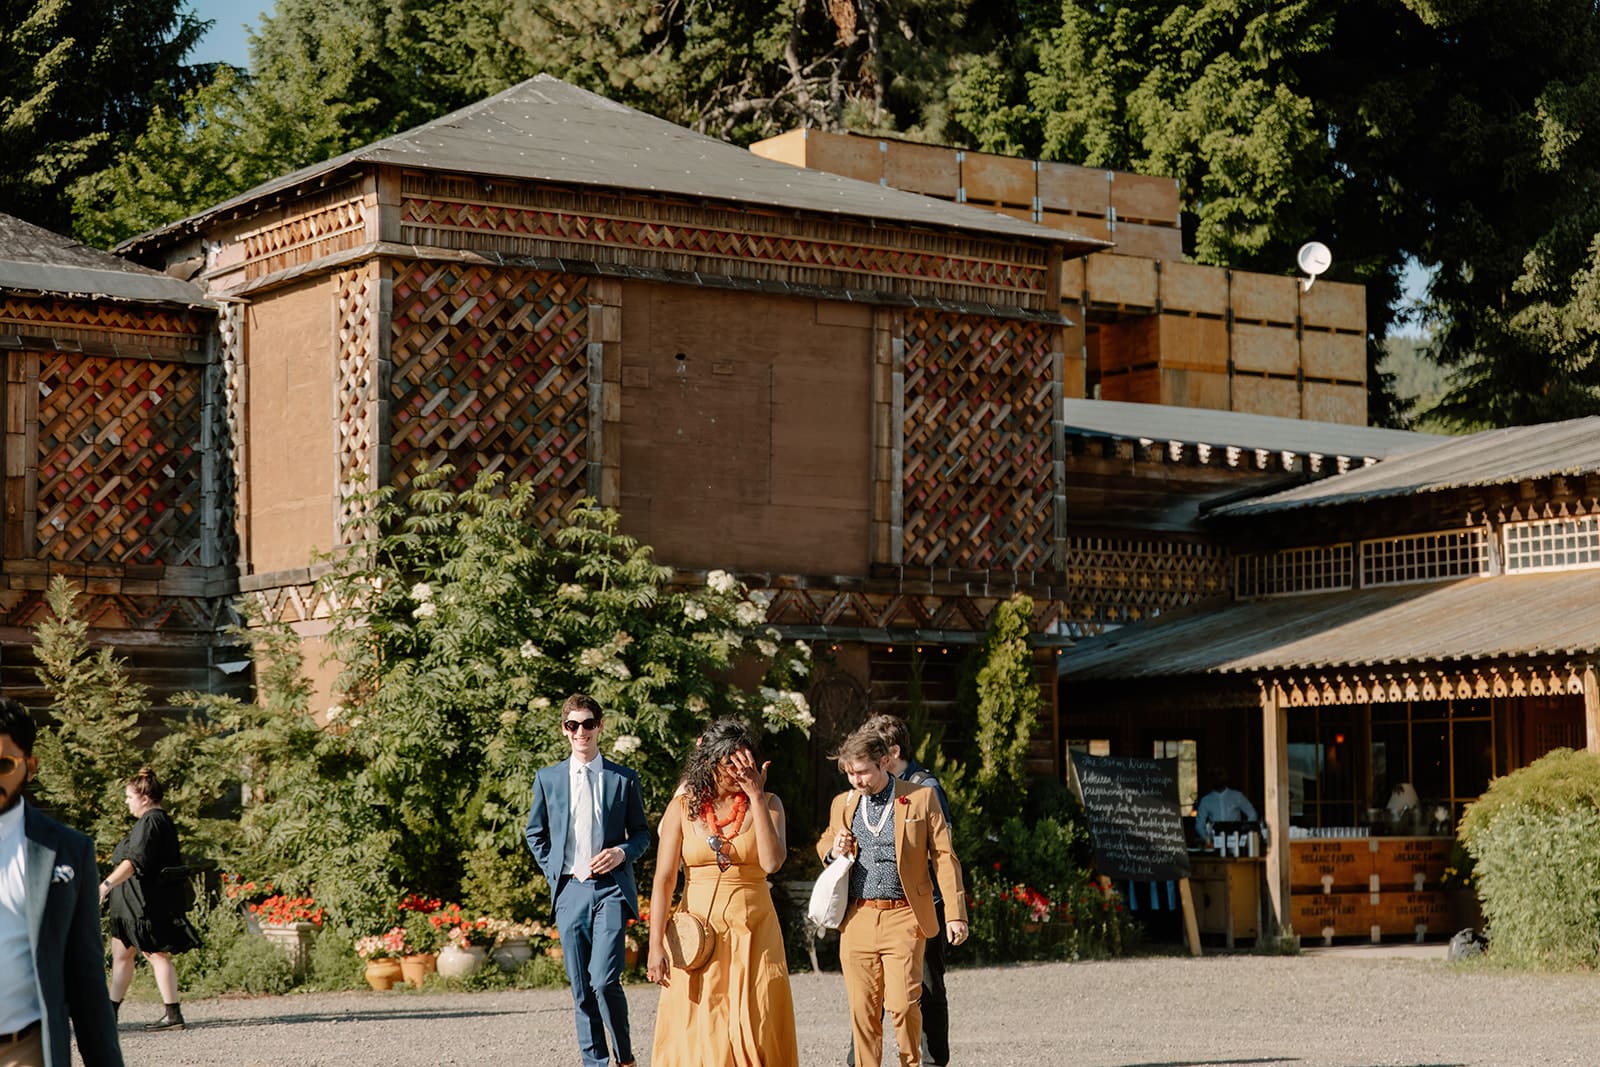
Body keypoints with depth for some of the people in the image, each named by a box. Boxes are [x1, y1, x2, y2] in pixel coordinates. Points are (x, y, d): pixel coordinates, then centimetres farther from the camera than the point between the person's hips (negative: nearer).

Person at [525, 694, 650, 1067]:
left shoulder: (624, 779, 5)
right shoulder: (548, 778, 9)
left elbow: (642, 833, 11)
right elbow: (535, 833, 18)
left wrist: (622, 852, -8)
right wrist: (553, 871, 6)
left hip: (611, 888, -3)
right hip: (569, 891, 3)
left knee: (604, 981, -16)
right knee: (581, 990, 5)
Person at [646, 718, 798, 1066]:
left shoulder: (767, 804, 3)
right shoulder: (684, 806, 2)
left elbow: (772, 862, -15)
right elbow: (663, 879, -2)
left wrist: (755, 796, -14)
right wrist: (656, 945, -10)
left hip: (753, 930, 0)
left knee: (756, 1028, 0)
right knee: (695, 1032, -1)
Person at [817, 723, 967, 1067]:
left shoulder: (921, 799, 2)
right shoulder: (843, 804, 12)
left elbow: (944, 856, 2)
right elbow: (823, 845, 27)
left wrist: (955, 913, -4)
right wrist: (833, 852, 1)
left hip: (903, 918, -3)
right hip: (858, 920, 3)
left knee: (902, 1003, -11)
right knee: (862, 1010, 2)